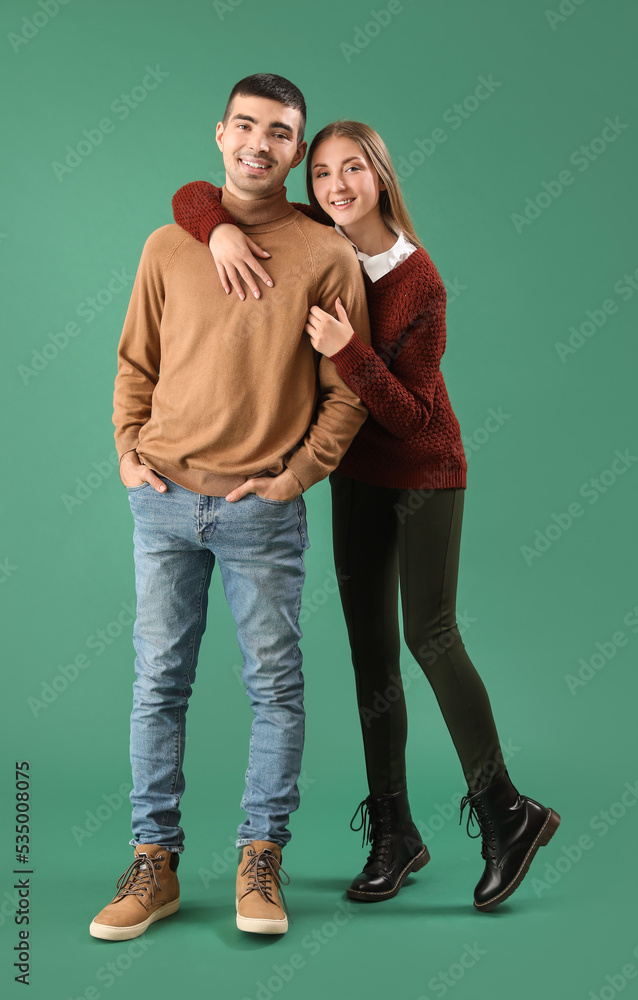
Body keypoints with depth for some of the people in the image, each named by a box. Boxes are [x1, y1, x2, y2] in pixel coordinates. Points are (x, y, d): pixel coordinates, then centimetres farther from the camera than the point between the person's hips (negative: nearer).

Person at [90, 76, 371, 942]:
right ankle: (155, 862, 17)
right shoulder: (169, 245, 9)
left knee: (275, 685, 4)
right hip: (164, 500, 3)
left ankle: (261, 860, 17)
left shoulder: (326, 258, 1)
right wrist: (128, 448, 2)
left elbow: (347, 390, 1)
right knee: (160, 683, 6)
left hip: (263, 508, -2)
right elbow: (135, 364, 14)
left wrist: (298, 474, -7)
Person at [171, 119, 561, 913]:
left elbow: (411, 415, -19)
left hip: (424, 469, -5)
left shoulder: (419, 281, -18)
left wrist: (348, 352, -33)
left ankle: (504, 813, 9)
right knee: (369, 649, 6)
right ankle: (393, 834, 16)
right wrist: (220, 230, -23)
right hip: (356, 471, 5)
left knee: (428, 636, -8)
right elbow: (191, 195, -2)